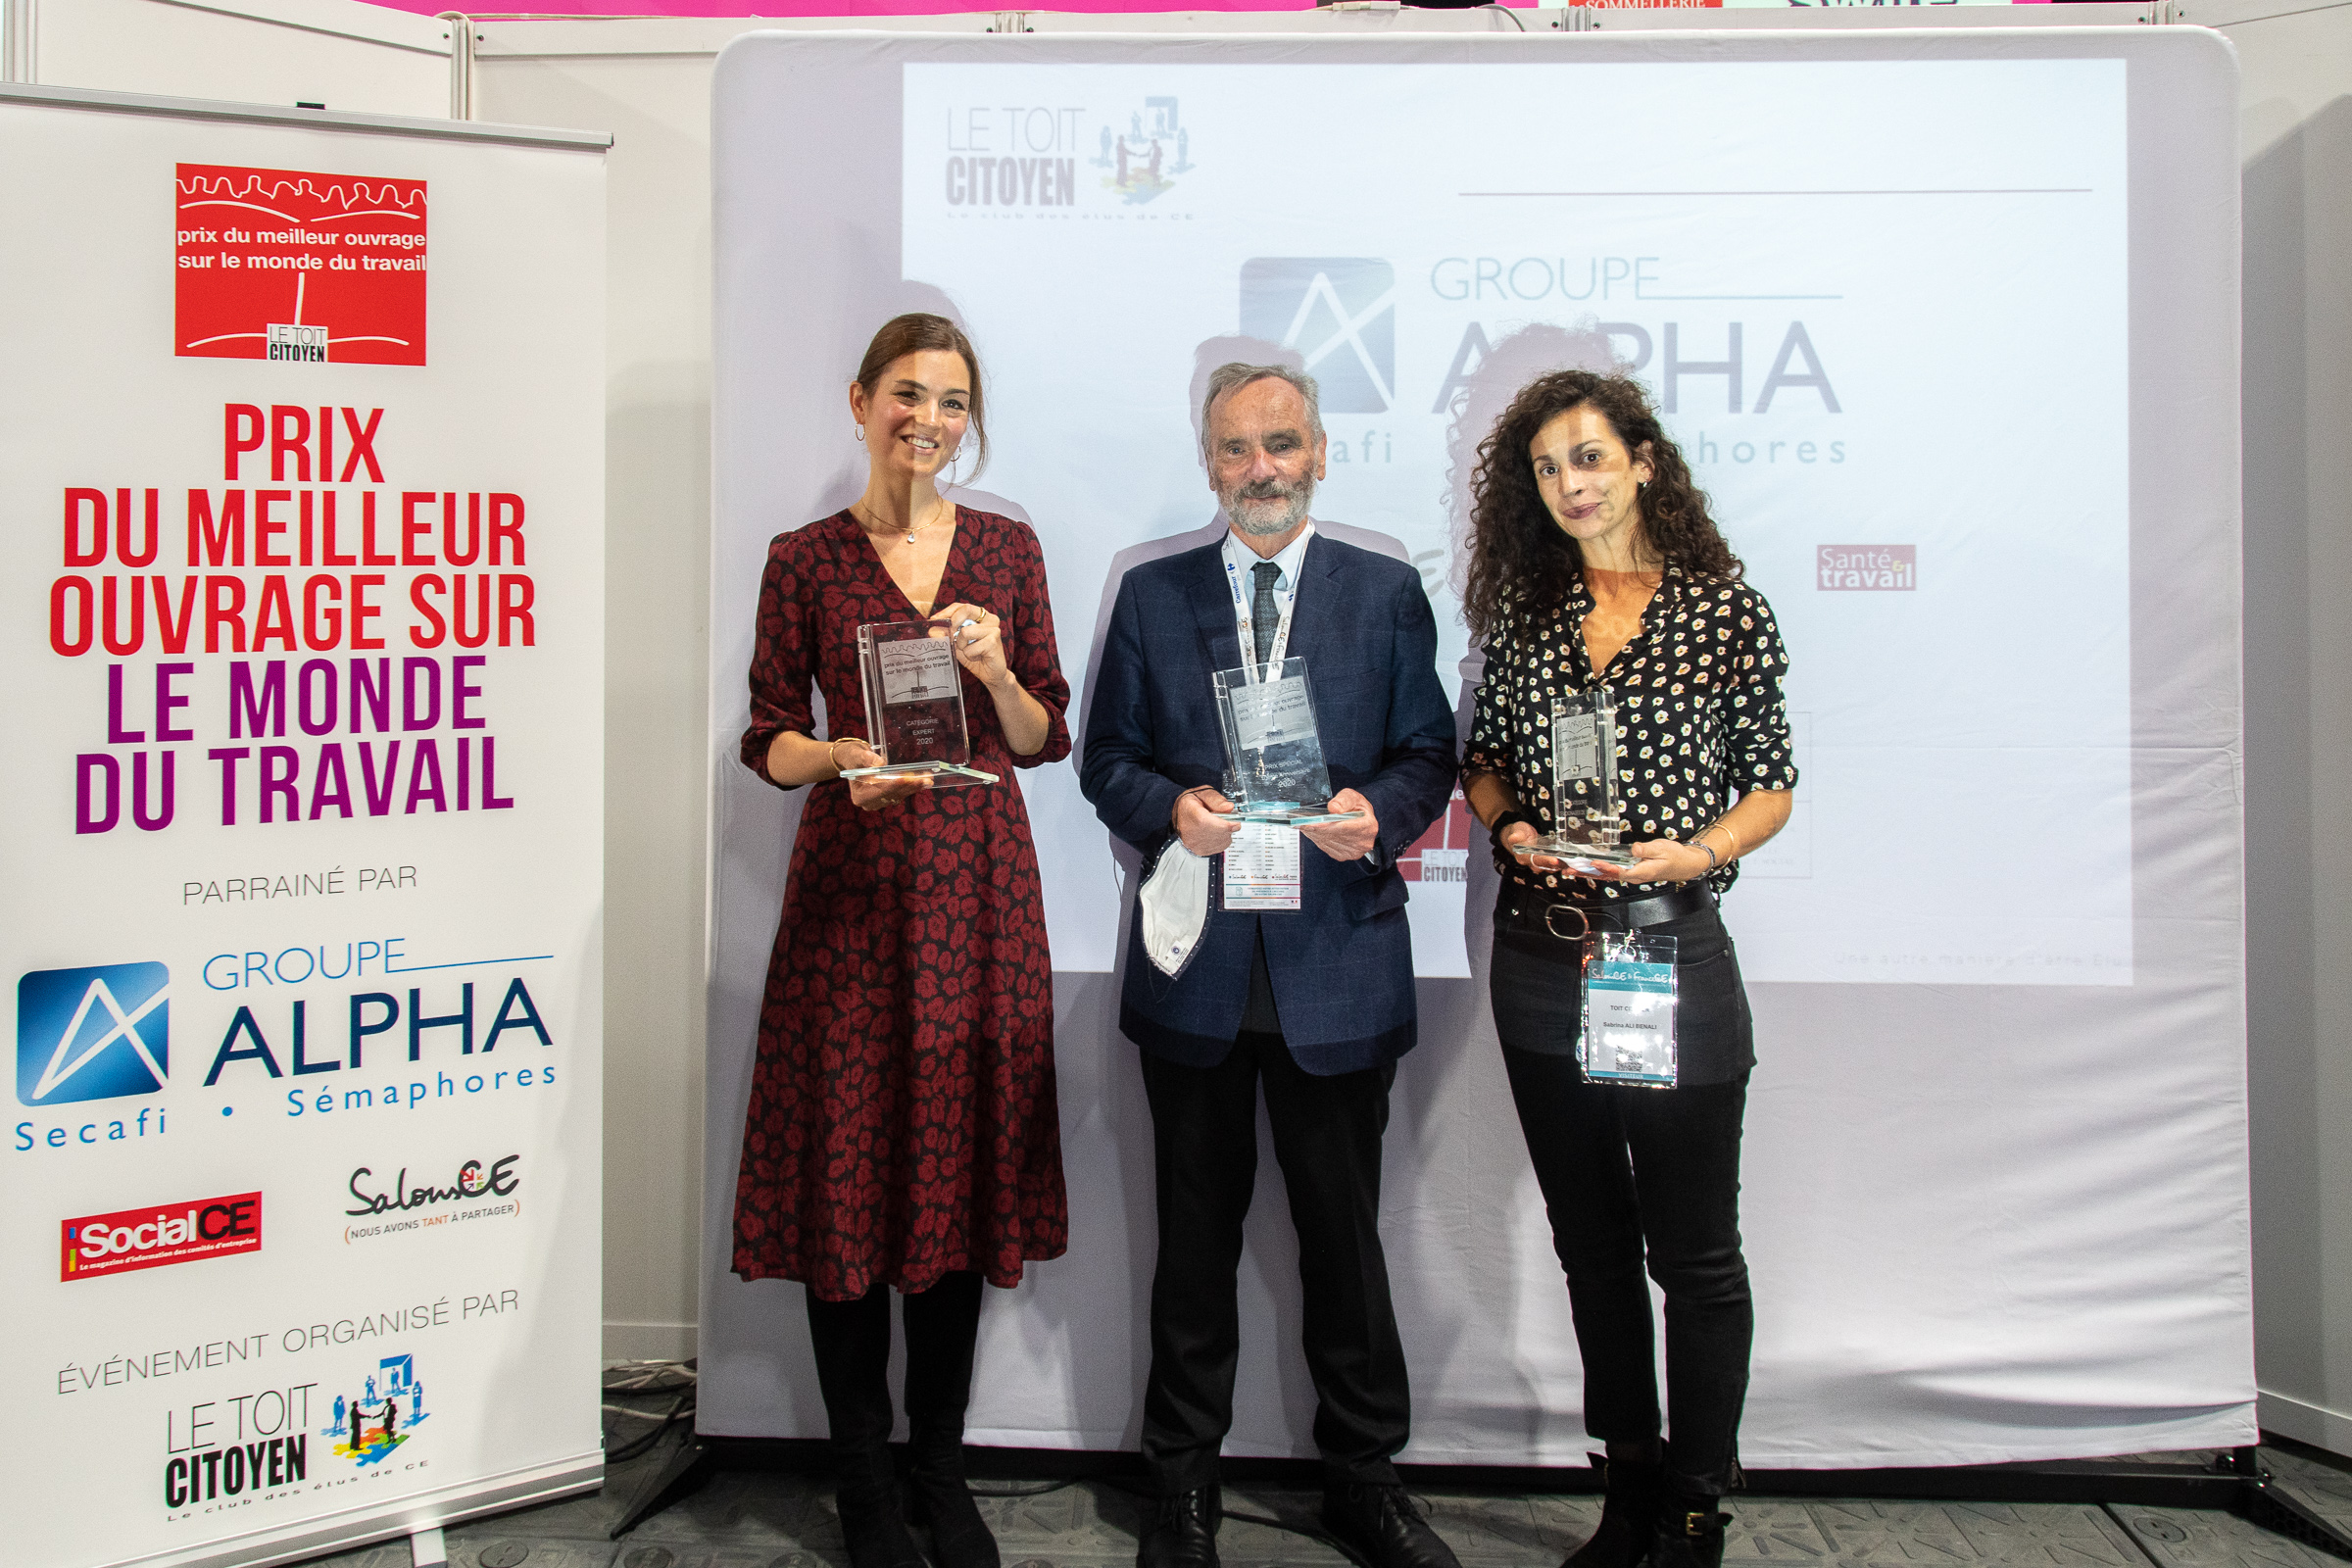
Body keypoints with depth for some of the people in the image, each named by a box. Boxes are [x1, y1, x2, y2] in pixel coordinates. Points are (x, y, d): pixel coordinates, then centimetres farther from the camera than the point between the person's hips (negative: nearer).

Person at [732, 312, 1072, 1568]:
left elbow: (1046, 741, 9)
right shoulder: (805, 560, 3)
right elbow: (768, 738, 3)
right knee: (849, 1169, 2)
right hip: (852, 885, -2)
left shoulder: (1007, 550, 9)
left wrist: (995, 673, -10)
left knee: (962, 1167, 7)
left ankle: (939, 1465, 23)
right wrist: (843, 760, -16)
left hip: (977, 885, 2)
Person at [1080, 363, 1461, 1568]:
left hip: (1338, 968, 0)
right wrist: (1170, 809, -13)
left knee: (1343, 1233, 9)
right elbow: (1107, 757, 7)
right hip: (1197, 970, 1)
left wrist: (1377, 812, -15)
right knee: (1196, 1238, 11)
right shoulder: (1151, 595, 7)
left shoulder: (1387, 595, 6)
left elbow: (1429, 755, 6)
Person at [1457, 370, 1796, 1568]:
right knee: (1592, 1244, 14)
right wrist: (1508, 825, -6)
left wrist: (1699, 853, -17)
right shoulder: (1523, 610, 6)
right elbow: (1484, 761, 14)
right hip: (1539, 961, 4)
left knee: (1694, 1254, 5)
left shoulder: (1725, 608, -3)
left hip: (1670, 952, -4)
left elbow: (1770, 784, 1)